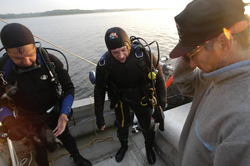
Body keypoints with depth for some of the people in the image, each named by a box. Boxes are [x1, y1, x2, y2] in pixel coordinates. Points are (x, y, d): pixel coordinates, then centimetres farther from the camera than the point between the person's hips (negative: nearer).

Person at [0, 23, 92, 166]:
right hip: (29, 118, 0)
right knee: (39, 146, 21)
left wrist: (64, 114, -31)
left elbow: (69, 88, -19)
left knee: (65, 135, 22)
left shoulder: (50, 61, -25)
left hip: (54, 111, 1)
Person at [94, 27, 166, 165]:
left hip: (141, 98, 0)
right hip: (121, 99, 1)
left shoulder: (143, 54, -28)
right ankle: (123, 146, 53)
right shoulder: (104, 63, -23)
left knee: (146, 127, 14)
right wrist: (99, 116, -6)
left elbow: (159, 79, -14)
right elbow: (99, 90, -9)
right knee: (122, 126, 17)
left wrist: (162, 103, -7)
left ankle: (149, 148, 50)